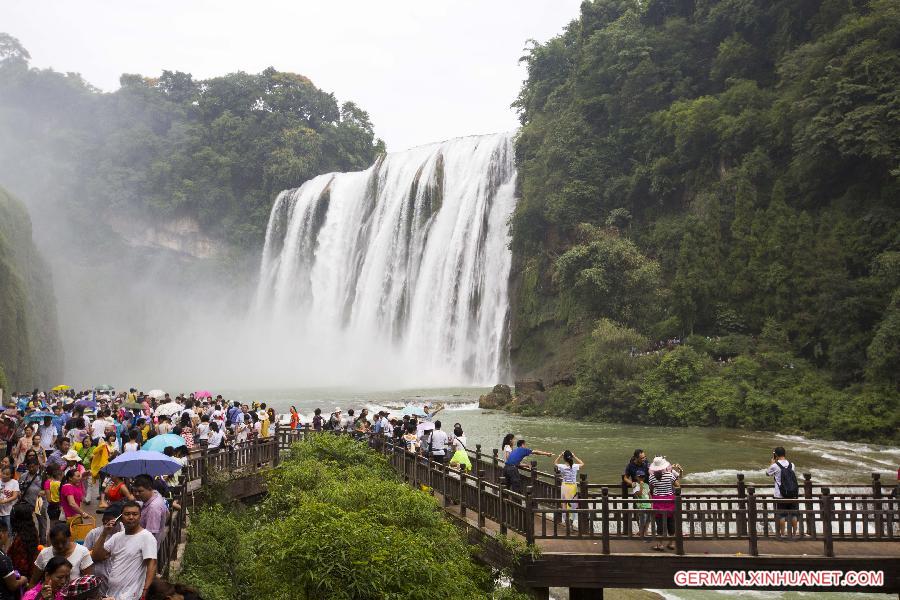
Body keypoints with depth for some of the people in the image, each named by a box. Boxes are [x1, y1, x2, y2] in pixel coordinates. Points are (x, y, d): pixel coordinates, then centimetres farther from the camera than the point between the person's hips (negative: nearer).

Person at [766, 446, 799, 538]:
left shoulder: (775, 466, -10)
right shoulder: (791, 465, 1)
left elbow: (768, 473, 8)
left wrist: (772, 461, 11)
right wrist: (785, 458, 17)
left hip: (780, 495, -3)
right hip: (793, 494, 3)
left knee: (782, 515, 4)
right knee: (793, 514, 11)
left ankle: (782, 534, 8)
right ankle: (794, 534, 16)